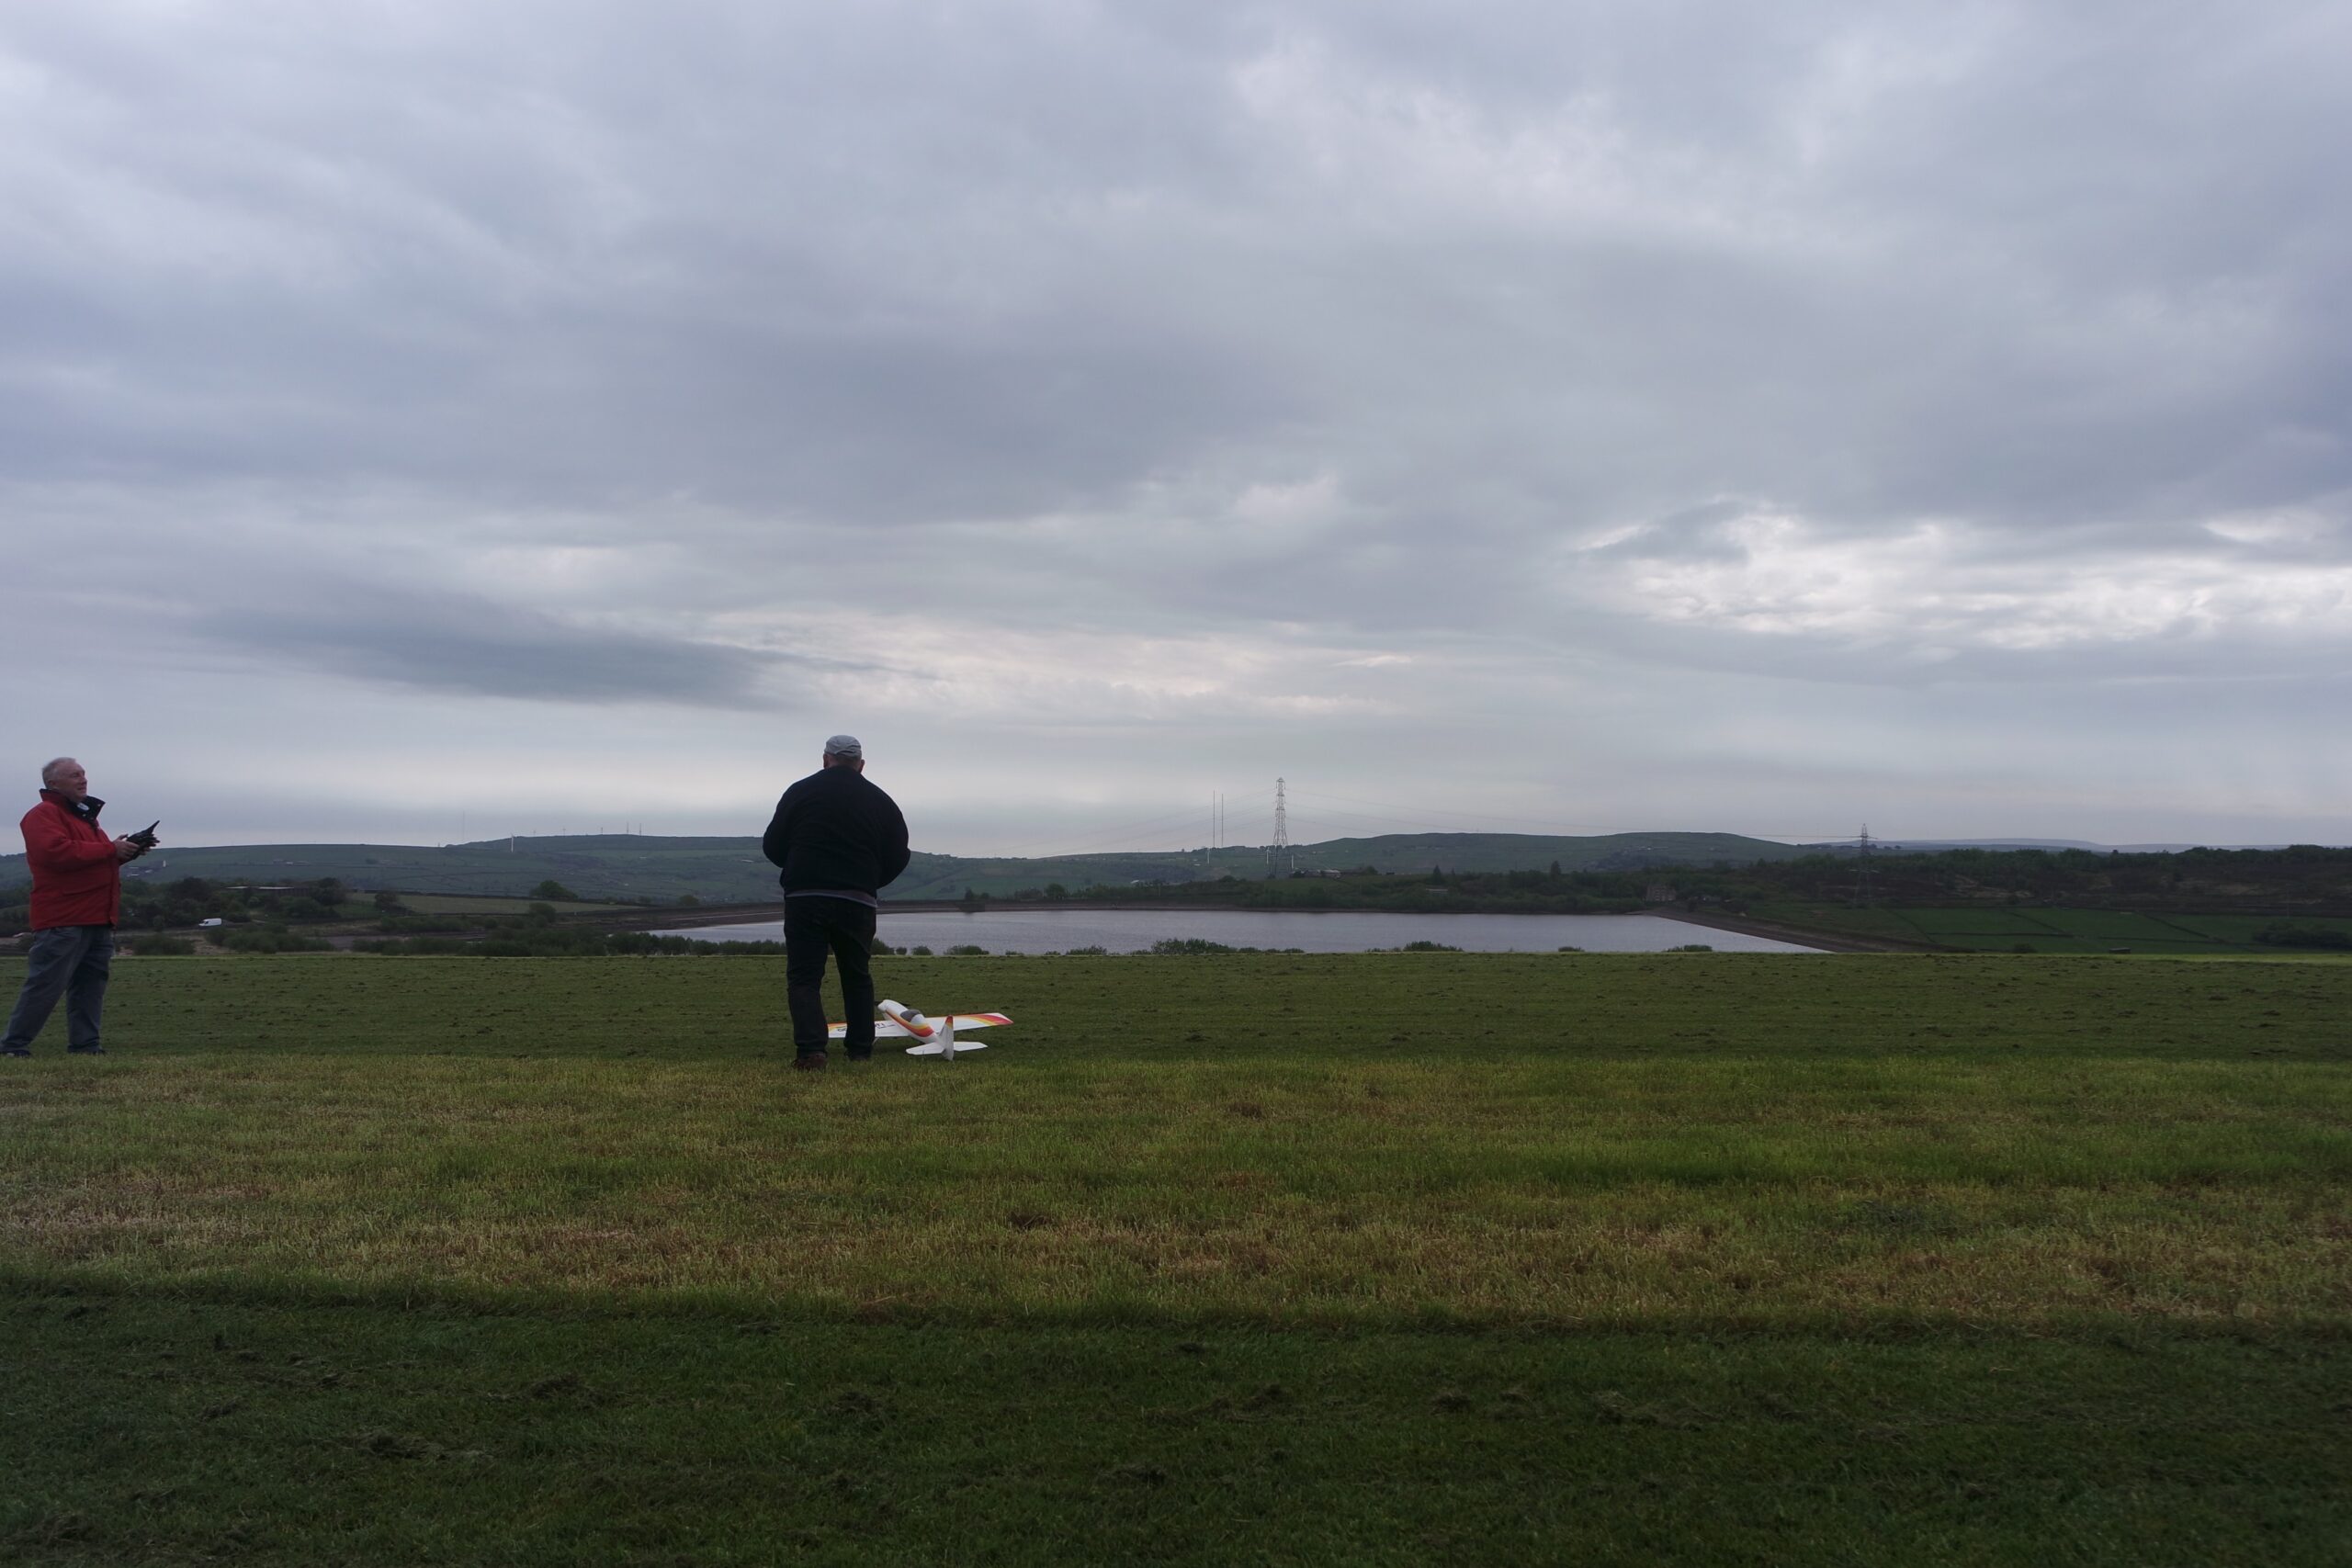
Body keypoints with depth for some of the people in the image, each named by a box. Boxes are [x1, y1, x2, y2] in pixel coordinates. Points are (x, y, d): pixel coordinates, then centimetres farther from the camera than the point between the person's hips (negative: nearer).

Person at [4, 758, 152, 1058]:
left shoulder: (85, 815, 23)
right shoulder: (43, 815, -7)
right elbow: (57, 853, -23)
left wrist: (127, 851, 11)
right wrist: (110, 849, -18)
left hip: (98, 920, 9)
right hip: (63, 921, -9)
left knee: (90, 985, 8)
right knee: (45, 985, -7)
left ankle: (85, 1044, 11)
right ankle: (14, 1045, 1)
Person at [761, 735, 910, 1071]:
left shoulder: (800, 791, 4)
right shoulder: (880, 800, 8)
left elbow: (772, 847, 6)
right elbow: (898, 857, 9)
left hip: (804, 898, -2)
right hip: (857, 903, 2)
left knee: (803, 977, 1)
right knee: (857, 977, 17)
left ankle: (810, 1050, -14)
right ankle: (861, 1049, 19)